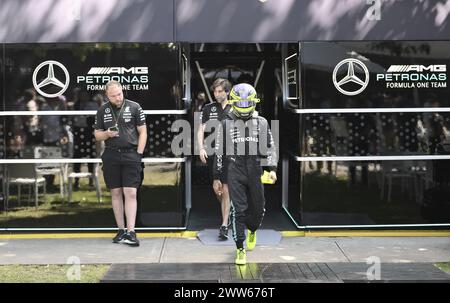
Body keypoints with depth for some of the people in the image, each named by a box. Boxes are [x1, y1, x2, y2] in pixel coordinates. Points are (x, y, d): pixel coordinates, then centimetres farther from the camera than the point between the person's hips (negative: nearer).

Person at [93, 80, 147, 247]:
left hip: (131, 154, -3)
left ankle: (131, 232, -11)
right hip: (111, 156, 3)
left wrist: (138, 154, -6)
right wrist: (107, 134, -9)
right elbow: (97, 134, 13)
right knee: (116, 193, 6)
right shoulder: (102, 110, 8)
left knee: (130, 193, -9)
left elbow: (143, 132, 2)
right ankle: (121, 230, 14)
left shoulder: (134, 107, 0)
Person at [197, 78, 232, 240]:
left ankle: (224, 226, -2)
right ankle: (228, 211, 34)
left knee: (226, 190, -6)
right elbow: (201, 130, 7)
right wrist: (201, 148, -6)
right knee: (216, 187, 7)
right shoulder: (208, 108, 7)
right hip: (213, 153, 3)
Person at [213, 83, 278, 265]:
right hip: (234, 170, -2)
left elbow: (271, 148, 10)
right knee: (238, 210, -8)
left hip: (255, 170, 2)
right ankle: (240, 249, -1)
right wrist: (217, 177, 9)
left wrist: (272, 169, -6)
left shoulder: (262, 123, 9)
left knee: (257, 208, 8)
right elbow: (219, 152, 10)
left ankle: (252, 231, 42)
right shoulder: (226, 124, 6)